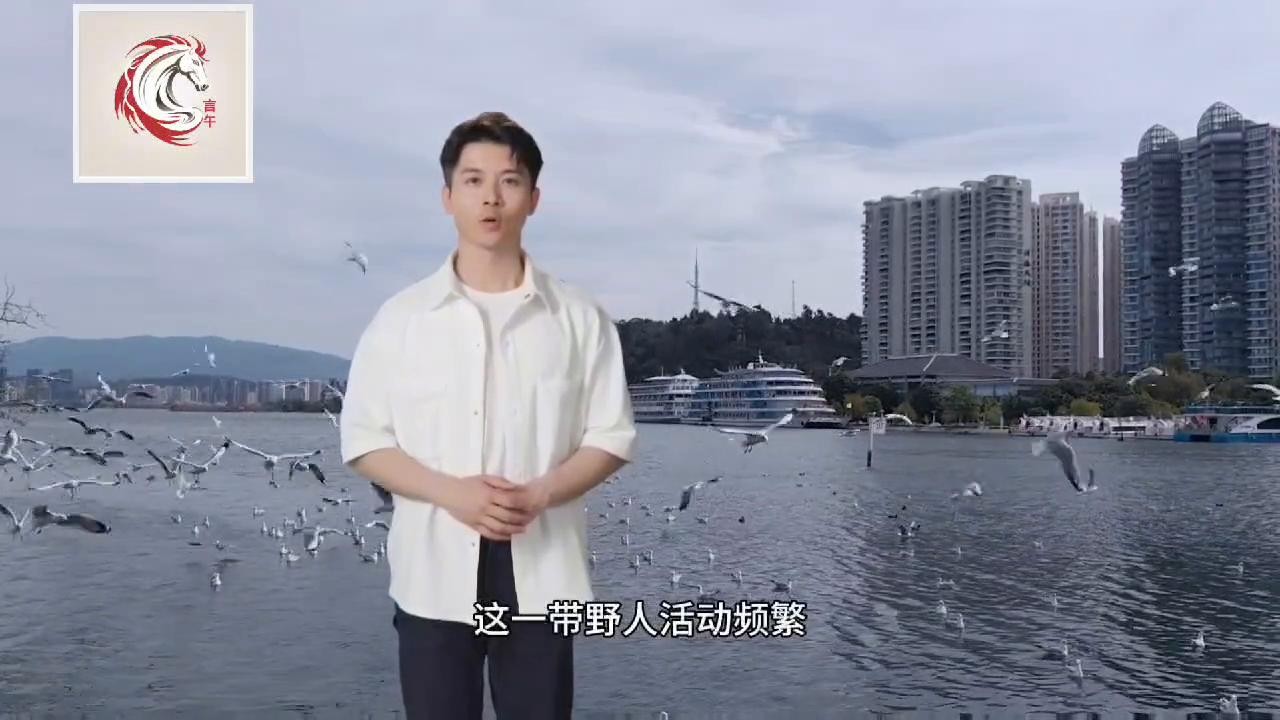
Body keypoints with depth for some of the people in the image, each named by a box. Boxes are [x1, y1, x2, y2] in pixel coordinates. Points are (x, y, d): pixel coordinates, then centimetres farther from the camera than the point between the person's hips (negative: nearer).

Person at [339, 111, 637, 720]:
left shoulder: (579, 318, 2)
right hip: (434, 569, 0)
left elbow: (611, 436, 3)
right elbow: (363, 441, 3)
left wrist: (539, 493, -15)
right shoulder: (401, 317, 3)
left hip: (541, 570, 0)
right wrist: (451, 492, -14)